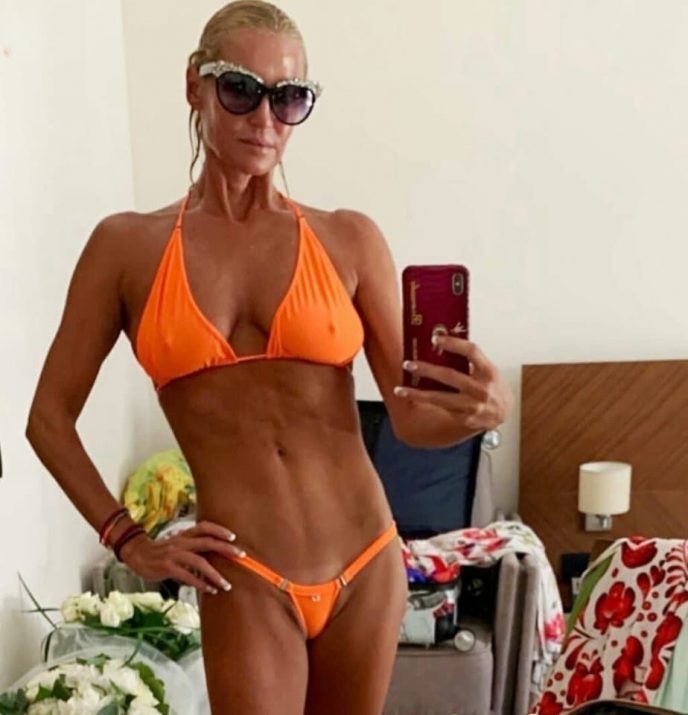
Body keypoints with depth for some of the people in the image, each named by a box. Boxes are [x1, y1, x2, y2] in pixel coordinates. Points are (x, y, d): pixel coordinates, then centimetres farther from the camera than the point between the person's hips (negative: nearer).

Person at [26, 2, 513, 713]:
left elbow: (413, 415, 1)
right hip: (244, 581, -2)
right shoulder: (128, 246, 0)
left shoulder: (349, 240, 0)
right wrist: (130, 541, 1)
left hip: (366, 564, 2)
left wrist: (479, 408, -20)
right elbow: (50, 417, 7)